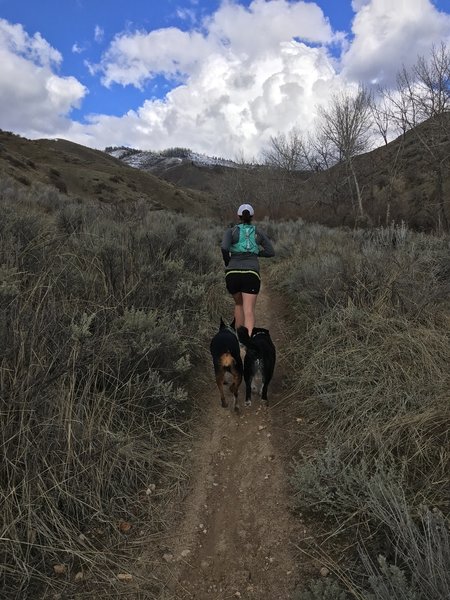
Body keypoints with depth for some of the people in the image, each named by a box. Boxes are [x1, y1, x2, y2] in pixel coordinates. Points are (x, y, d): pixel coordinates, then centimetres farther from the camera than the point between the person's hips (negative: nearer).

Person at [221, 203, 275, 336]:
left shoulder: (231, 231, 7)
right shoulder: (259, 232, 13)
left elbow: (224, 247, -12)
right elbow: (271, 252, 16)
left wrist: (228, 263, 6)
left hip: (233, 275, 1)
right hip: (251, 275, -1)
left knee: (239, 304, 27)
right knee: (249, 311, -8)